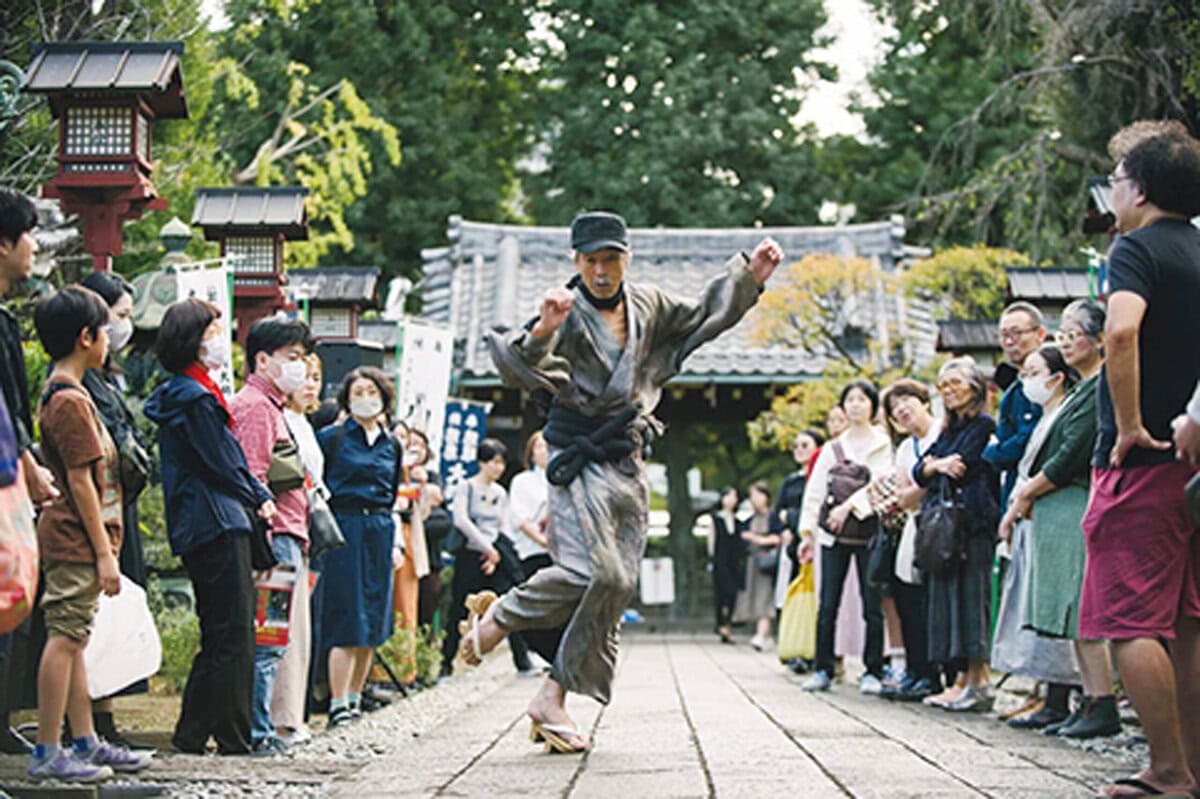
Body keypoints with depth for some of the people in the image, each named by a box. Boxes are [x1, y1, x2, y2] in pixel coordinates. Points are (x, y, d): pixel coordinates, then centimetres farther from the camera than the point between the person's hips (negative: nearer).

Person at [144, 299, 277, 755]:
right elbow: (222, 465, -14)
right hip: (217, 525, -11)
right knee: (232, 635, -7)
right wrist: (258, 500, 1)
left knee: (221, 636, 13)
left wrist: (259, 497, 6)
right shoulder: (194, 398, -14)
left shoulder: (191, 393, 18)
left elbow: (230, 459, 18)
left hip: (204, 529, 11)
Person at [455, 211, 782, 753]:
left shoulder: (647, 307, 10)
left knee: (617, 586, 0)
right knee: (595, 570, -22)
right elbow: (518, 370, -25)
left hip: (627, 463, 7)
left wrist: (747, 276, 20)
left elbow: (702, 318, 27)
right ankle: (498, 617, 3)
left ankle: (552, 698, 5)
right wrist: (540, 333, -44)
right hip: (579, 460, -7)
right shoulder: (570, 315, -10)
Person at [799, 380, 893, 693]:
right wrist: (808, 532, 6)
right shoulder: (832, 449, 15)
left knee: (872, 605, -3)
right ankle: (823, 670, 5)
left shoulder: (884, 445, 6)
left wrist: (850, 504, -15)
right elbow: (814, 491, 13)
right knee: (827, 605, -1)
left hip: (869, 531, -2)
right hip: (833, 535, 3)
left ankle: (873, 671, 3)